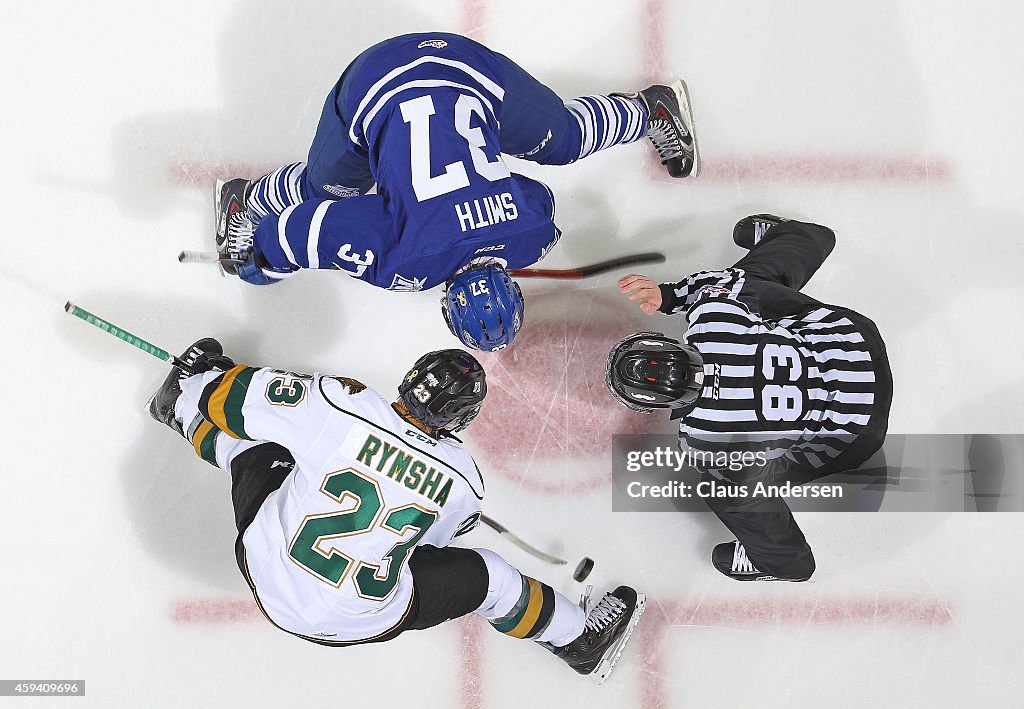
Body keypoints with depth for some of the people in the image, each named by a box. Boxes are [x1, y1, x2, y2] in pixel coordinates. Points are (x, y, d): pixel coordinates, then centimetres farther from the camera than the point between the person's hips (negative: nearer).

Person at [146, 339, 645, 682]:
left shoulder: (342, 404, -19)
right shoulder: (463, 480, -14)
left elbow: (244, 399, -9)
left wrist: (206, 377, 13)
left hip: (266, 575, 2)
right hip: (358, 623, -1)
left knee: (256, 445, 22)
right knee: (484, 576, 15)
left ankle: (184, 405, 48)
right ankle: (581, 641, 32)